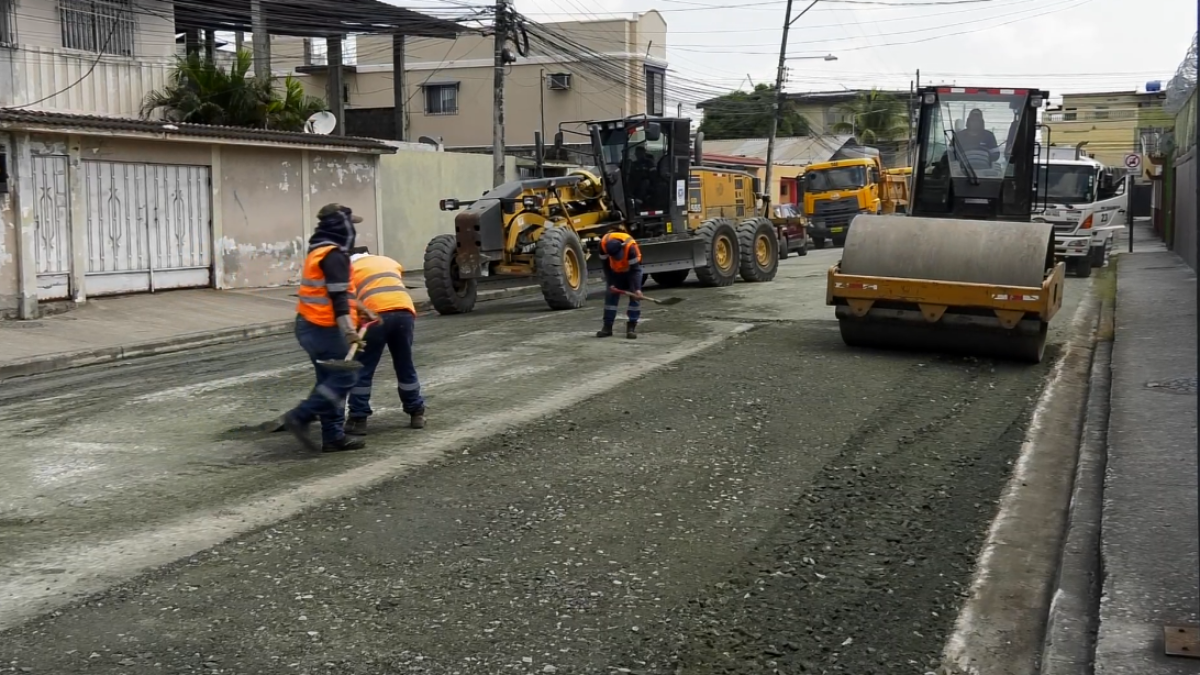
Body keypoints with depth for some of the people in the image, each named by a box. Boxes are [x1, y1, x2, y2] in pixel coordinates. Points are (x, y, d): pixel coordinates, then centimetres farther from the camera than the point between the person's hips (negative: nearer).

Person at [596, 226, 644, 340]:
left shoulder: (630, 246, -40)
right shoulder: (603, 244, -32)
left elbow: (635, 269, -32)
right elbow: (606, 266, -16)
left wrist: (637, 288, -38)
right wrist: (611, 284, -18)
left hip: (631, 269, -3)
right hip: (615, 270, 3)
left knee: (634, 296, -13)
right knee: (611, 295, -3)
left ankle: (631, 327, -9)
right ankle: (607, 327, 2)